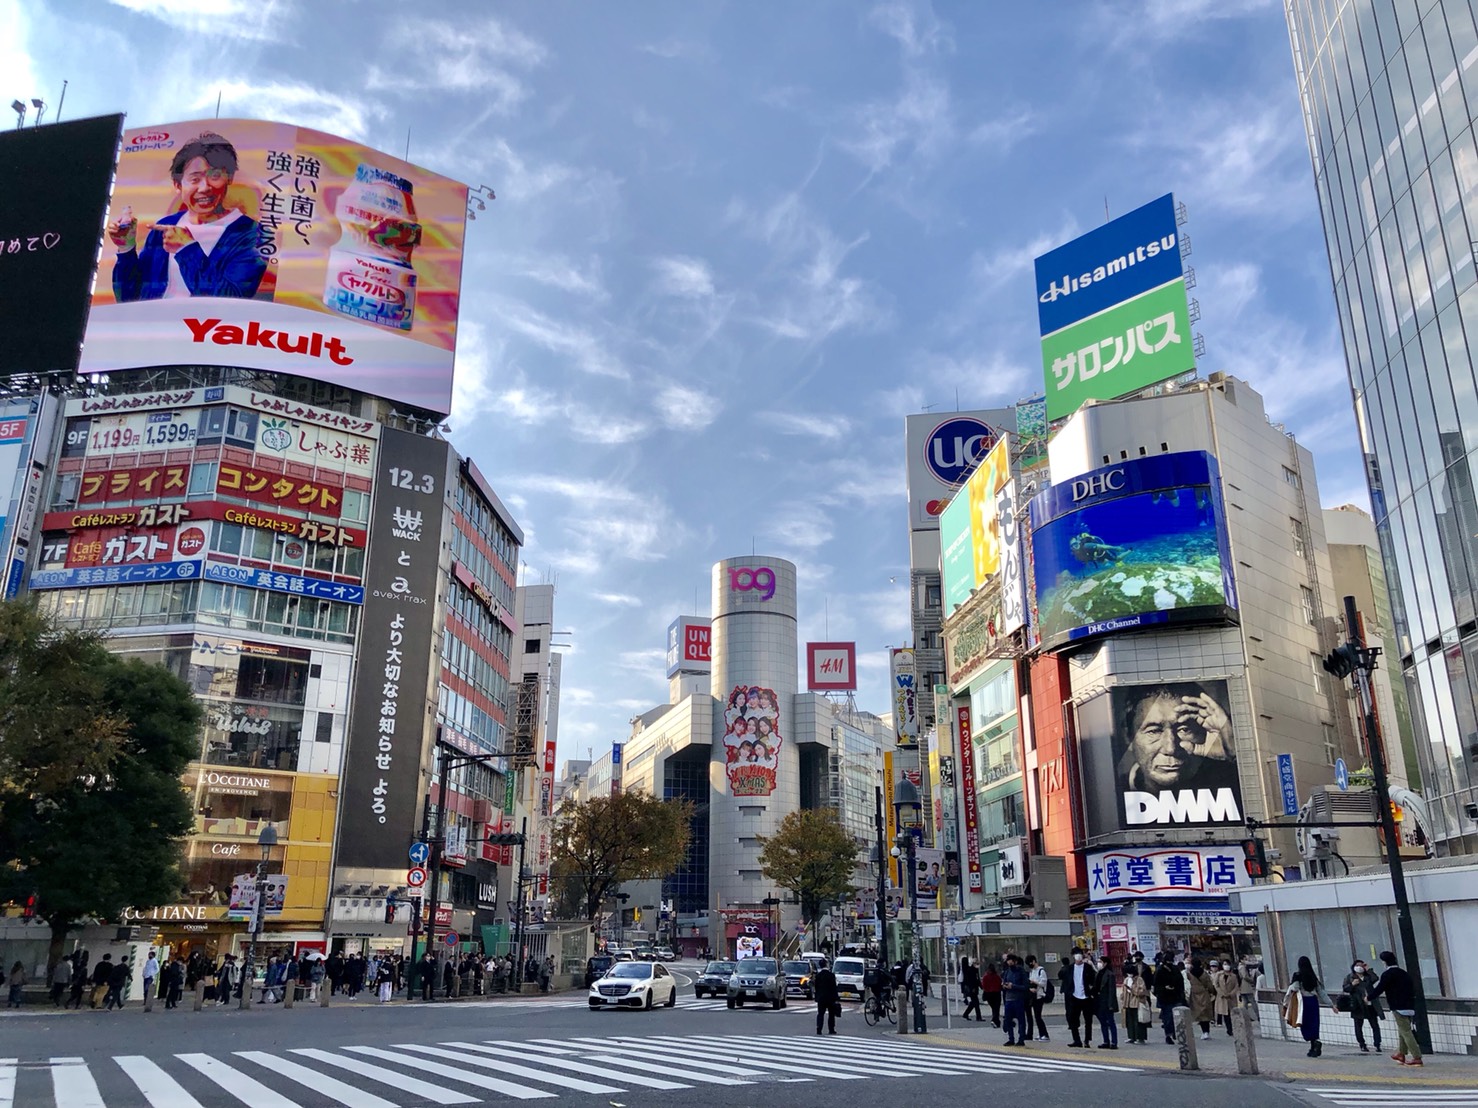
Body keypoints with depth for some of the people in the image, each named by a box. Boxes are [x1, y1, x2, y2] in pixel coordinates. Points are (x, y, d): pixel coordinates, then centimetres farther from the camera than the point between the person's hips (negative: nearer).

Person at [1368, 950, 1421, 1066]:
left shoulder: (1387, 974, -11)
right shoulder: (1404, 973, 13)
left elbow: (1379, 989, -9)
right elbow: (1413, 989, 18)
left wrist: (1369, 997, 5)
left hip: (1399, 1008, -8)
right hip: (1410, 1006, 8)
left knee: (1405, 1032, -6)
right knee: (1403, 1030, 19)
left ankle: (1417, 1058, -10)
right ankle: (1401, 1053, 26)